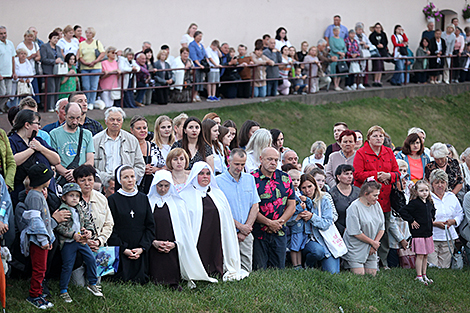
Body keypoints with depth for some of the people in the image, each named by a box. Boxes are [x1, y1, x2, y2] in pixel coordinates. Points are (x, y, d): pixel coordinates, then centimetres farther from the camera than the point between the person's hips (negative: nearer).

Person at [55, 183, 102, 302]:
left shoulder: (80, 210, 10)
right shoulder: (62, 211, -11)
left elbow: (88, 221, 14)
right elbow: (60, 227, -17)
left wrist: (89, 231, -7)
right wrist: (73, 235, -23)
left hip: (81, 240, 6)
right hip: (68, 243, -6)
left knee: (91, 260, 6)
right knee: (68, 266, -4)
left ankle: (92, 284, 23)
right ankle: (63, 291, 7)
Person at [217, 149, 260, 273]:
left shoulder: (250, 179, 12)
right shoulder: (218, 181, -4)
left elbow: (255, 206, 8)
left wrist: (247, 228, -5)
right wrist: (240, 226, -12)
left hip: (247, 235, 4)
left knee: (246, 271, 1)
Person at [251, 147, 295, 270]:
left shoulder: (285, 179, 9)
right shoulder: (252, 179, -5)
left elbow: (292, 206, 8)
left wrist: (278, 223, -6)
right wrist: (269, 223, -14)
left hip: (279, 232, 4)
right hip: (258, 232, -4)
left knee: (279, 271, 5)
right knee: (259, 270, -2)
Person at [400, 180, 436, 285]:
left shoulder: (429, 203, 10)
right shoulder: (414, 203, -13)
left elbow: (433, 210, 33)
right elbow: (403, 212, -18)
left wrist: (432, 219, 17)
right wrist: (412, 221, -16)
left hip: (428, 233, 7)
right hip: (418, 234, -7)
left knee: (426, 255, 12)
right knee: (420, 255, -5)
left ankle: (424, 275, 20)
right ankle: (419, 276, 1)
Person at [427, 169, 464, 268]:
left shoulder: (452, 197, 11)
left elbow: (460, 214, 17)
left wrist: (453, 221, -4)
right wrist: (435, 223, -20)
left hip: (448, 237, 4)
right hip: (431, 238, -4)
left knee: (444, 267, 6)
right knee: (432, 267, -9)